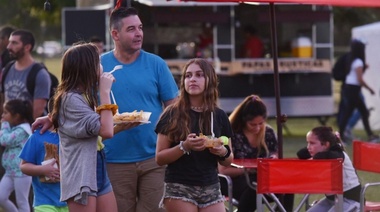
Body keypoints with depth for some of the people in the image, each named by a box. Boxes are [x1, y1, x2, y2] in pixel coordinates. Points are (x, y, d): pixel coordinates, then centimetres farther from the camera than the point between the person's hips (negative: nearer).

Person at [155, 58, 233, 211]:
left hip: (211, 188, 3)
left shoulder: (219, 116, 9)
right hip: (179, 188, -3)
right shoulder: (172, 115, -1)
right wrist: (184, 147, -19)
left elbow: (228, 161, 16)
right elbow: (159, 158, -3)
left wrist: (223, 152, -6)